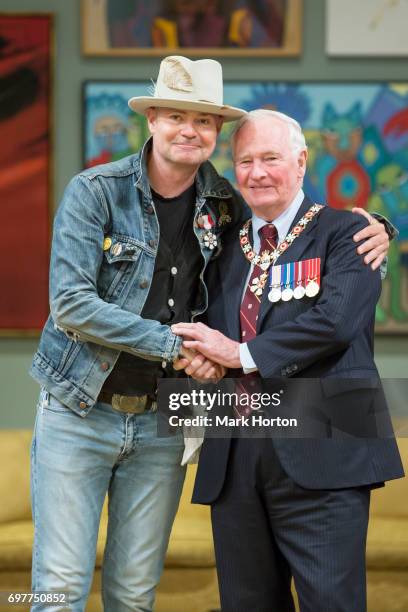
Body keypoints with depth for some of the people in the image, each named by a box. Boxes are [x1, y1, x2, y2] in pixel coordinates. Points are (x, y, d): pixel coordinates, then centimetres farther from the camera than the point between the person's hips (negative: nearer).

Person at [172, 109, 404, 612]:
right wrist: (197, 358, -5)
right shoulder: (224, 248, 19)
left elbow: (336, 319, -14)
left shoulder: (344, 233, 2)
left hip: (319, 455, -5)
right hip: (233, 456, 5)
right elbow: (211, 339, 19)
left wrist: (243, 354, -11)